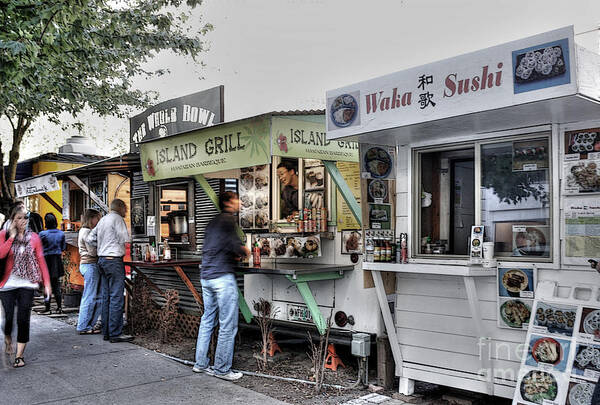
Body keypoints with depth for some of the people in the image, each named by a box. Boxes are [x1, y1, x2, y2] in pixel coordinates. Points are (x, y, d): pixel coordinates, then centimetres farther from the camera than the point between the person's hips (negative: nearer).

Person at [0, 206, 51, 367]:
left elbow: (41, 260, 4)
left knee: (23, 320, -2)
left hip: (27, 284, 1)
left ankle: (19, 356, 7)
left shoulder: (34, 237, 4)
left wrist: (46, 283, 1)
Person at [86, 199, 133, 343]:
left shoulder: (103, 219, 18)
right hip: (114, 260, -9)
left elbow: (89, 239, 19)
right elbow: (125, 239, -13)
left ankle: (106, 332, 14)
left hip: (102, 260, 9)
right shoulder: (117, 218, -7)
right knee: (117, 297, -8)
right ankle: (115, 334, -8)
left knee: (106, 297, 10)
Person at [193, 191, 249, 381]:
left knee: (207, 320, 16)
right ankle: (222, 369, 4)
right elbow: (234, 244, -21)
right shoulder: (228, 219, -8)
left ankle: (201, 363, 23)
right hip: (222, 276, -9)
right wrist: (244, 251, -1)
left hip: (205, 276, 9)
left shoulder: (213, 222, 18)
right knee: (228, 324, -1)